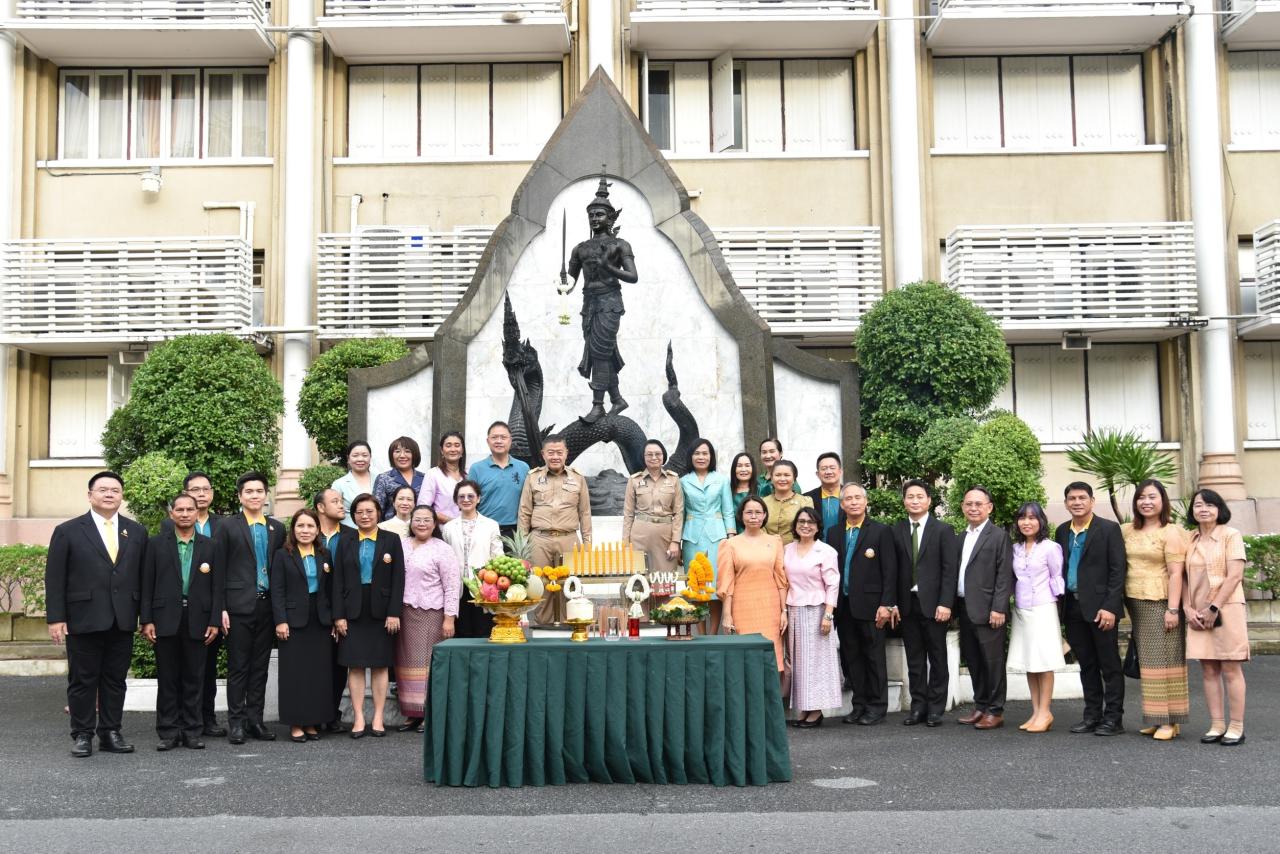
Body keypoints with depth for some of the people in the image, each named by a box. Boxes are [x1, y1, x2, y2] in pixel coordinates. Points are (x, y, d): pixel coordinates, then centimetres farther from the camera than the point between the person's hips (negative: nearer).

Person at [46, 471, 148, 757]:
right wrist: (56, 618, -7)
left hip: (122, 621, 3)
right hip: (83, 619, -2)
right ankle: (83, 735, 13)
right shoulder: (67, 531, 1)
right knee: (82, 680, 4)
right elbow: (54, 578, -1)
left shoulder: (136, 532, 10)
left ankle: (111, 733, 17)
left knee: (115, 679, 8)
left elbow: (142, 576, 8)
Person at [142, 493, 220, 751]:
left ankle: (192, 732, 12)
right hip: (166, 620, -1)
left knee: (194, 679, 5)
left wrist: (215, 621, -1)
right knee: (167, 679, 4)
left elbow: (217, 587, 5)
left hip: (197, 621, 1)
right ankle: (168, 732, 11)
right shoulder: (157, 544, 5)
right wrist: (147, 620, -4)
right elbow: (147, 584, 2)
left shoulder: (209, 546, 7)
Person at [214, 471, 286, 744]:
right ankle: (237, 722, 7)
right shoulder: (228, 527, 1)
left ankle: (255, 720, 15)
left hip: (267, 606, 4)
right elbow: (219, 570, -2)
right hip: (239, 606, -3)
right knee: (238, 667, 1)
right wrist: (221, 608, -8)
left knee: (260, 666, 8)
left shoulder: (277, 528, 11)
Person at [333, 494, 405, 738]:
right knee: (355, 665, 0)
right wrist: (338, 615, -4)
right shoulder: (346, 541, 8)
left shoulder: (391, 540, 4)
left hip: (381, 611, -1)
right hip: (353, 611, 1)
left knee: (380, 665, 3)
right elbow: (338, 580, 4)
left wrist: (394, 612, -9)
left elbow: (398, 579, -1)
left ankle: (378, 718, 8)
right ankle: (358, 719, 5)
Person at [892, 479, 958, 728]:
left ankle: (936, 708, 12)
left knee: (937, 658, 4)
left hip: (933, 604, -3)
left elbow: (950, 569, -6)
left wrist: (945, 603, -13)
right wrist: (893, 602, -1)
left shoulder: (943, 530, -1)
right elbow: (894, 569, 6)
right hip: (907, 604, 3)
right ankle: (918, 705, 15)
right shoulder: (897, 531, 7)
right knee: (914, 659, 8)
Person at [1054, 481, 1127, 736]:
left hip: (1100, 607, -5)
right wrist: (1060, 605, 5)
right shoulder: (1062, 532, 11)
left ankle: (1113, 717, 7)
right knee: (1086, 665, 11)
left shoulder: (1109, 529, -4)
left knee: (1110, 665, 2)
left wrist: (1110, 607, -15)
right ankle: (1092, 715, 18)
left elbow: (1118, 571, -9)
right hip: (1072, 607, 5)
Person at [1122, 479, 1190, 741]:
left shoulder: (1171, 533, -6)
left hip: (1160, 603, -5)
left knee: (1164, 659, -2)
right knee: (1147, 661, 8)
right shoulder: (1126, 531, 10)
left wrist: (1172, 609, -17)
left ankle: (1170, 721, 3)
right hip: (1134, 603, 5)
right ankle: (1154, 718, 14)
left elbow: (1175, 573, -11)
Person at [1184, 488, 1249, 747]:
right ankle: (1217, 725, 9)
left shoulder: (1231, 535, -3)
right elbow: (1183, 577, 10)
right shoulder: (1189, 540, 11)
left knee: (1231, 669, -2)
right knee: (1208, 670, 5)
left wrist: (1214, 608, -13)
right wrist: (1188, 609, -2)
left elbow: (1235, 576, -9)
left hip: (1227, 609, -4)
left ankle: (1236, 728, 3)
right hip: (1198, 615, 4)